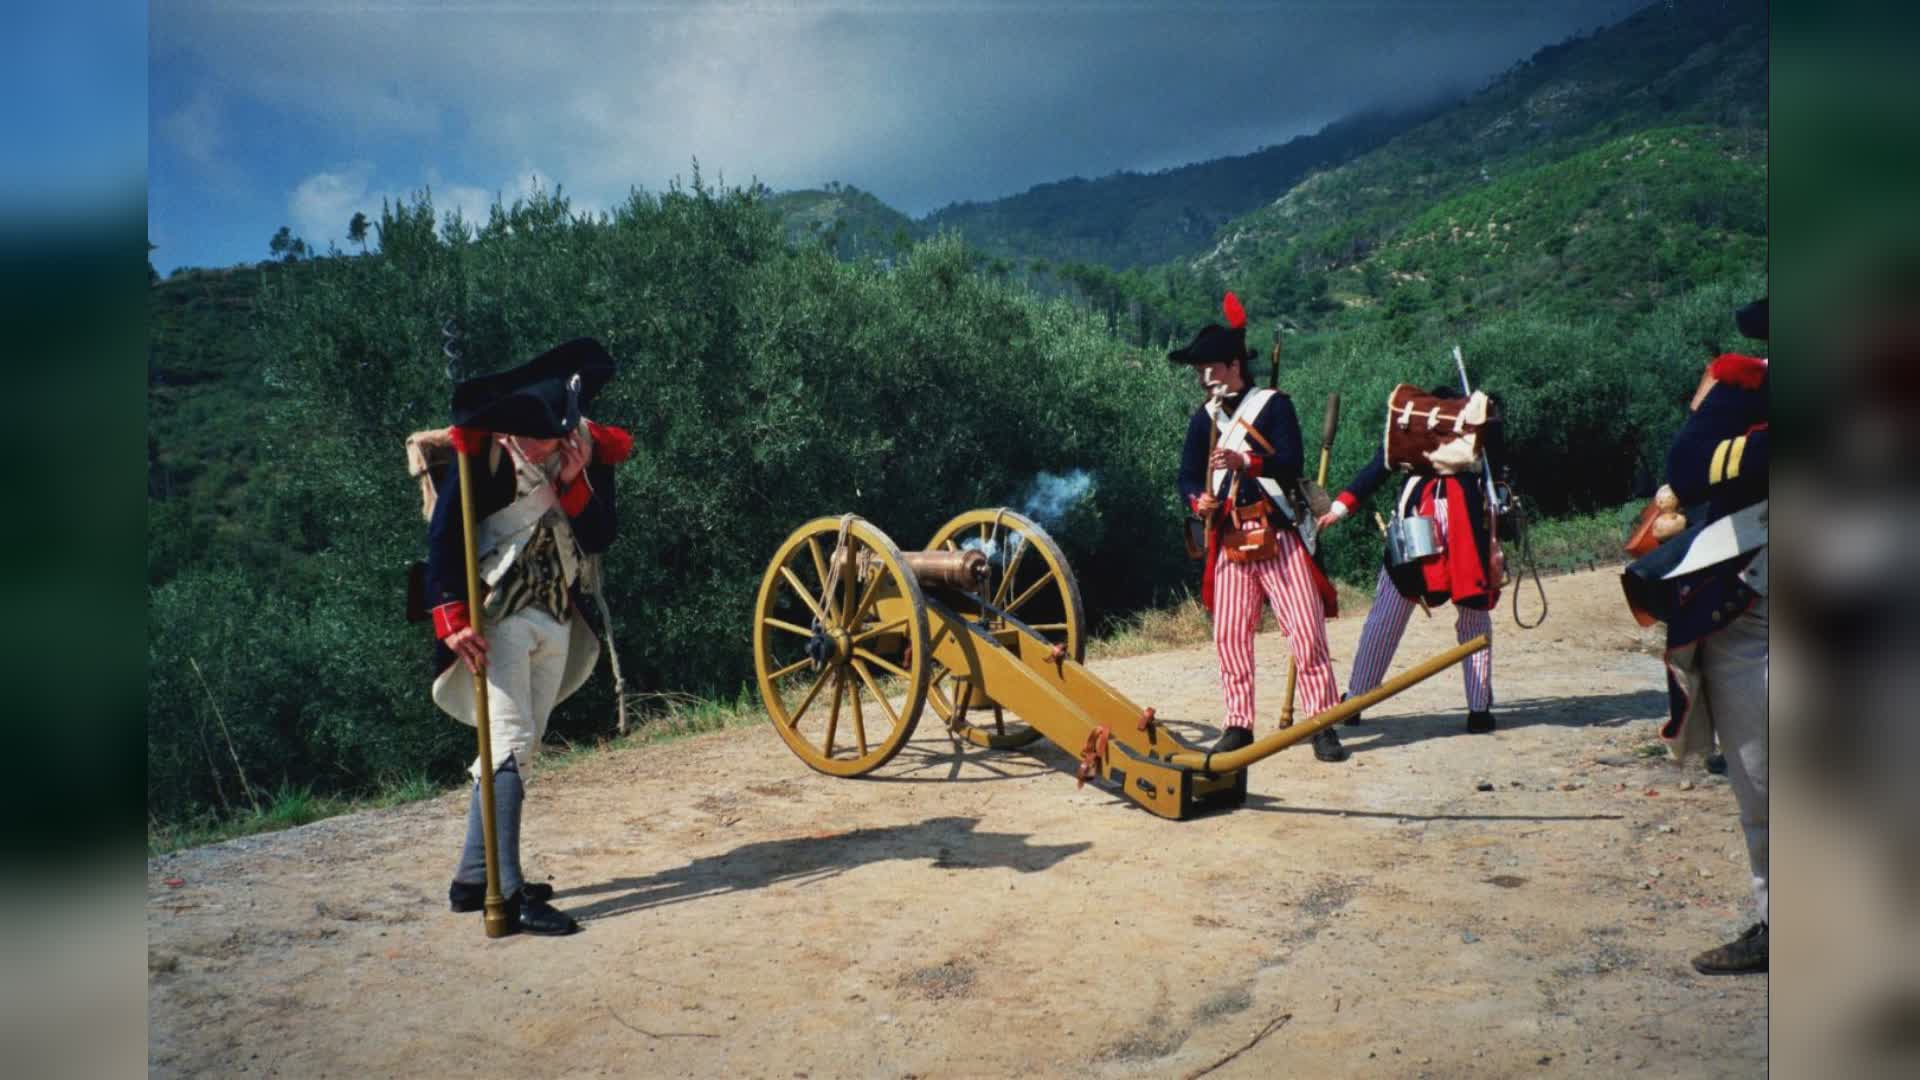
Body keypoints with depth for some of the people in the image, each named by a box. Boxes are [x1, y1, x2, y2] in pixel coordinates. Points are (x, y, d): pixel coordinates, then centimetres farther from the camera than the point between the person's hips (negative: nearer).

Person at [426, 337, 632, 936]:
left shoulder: (592, 449, 2)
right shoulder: (483, 449, -13)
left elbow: (600, 537, -3)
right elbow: (443, 534, -14)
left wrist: (574, 482, -18)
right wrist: (453, 618, -21)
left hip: (556, 618, 6)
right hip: (497, 616, -6)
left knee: (519, 747, 11)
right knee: (509, 746, -11)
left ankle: (474, 877, 21)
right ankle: (506, 893, -9)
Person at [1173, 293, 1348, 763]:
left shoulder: (1274, 405, 0)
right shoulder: (1203, 418, 13)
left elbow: (1291, 463, -11)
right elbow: (1187, 475, 9)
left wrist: (1246, 462, -28)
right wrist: (1198, 501, -13)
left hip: (1279, 534, -4)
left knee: (1306, 628, -6)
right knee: (1230, 633, 2)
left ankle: (1323, 724, 2)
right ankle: (1238, 724, 11)